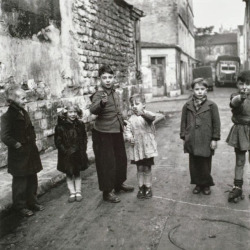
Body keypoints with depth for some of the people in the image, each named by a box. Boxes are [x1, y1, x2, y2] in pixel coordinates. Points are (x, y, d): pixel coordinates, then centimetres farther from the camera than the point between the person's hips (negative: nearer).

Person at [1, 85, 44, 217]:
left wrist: (33, 143, 10)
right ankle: (20, 206, 22)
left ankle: (32, 202, 32)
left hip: (31, 152, 8)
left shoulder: (24, 113, 9)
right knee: (20, 181, 6)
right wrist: (18, 146, -17)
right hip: (19, 156, -8)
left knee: (32, 179, 16)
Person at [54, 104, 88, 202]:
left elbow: (84, 138, 8)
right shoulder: (60, 126, -11)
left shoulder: (80, 124, -1)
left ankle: (78, 192, 22)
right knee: (69, 174, 8)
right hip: (66, 155, -2)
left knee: (77, 173, 13)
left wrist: (82, 149, -4)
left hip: (78, 153, 2)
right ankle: (72, 193, 19)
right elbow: (58, 142, -8)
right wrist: (65, 151, -15)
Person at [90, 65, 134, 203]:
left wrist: (122, 123, 24)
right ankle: (107, 192, 11)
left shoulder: (115, 93, 9)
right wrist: (101, 102, -53)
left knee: (121, 159, 19)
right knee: (106, 163, -2)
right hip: (103, 134, -8)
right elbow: (93, 110, -35)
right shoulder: (98, 95, -16)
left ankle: (119, 183, 38)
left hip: (117, 132, 8)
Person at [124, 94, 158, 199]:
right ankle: (141, 188, 27)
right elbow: (127, 130, 4)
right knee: (140, 169, 13)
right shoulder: (131, 119, 3)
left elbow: (152, 116, -31)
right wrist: (129, 137, -17)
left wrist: (144, 112, -51)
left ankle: (148, 188, 25)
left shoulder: (147, 116, -9)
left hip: (147, 148, -3)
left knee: (147, 168, 9)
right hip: (137, 148, 3)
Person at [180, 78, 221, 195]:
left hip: (206, 141, -2)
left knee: (205, 164, 8)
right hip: (192, 141, 2)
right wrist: (184, 137, 4)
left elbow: (216, 123, -2)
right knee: (194, 164, 10)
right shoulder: (187, 106, 3)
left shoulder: (212, 105, -4)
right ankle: (198, 183, 28)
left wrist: (215, 139, -4)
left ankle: (206, 184, 27)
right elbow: (183, 122, 8)